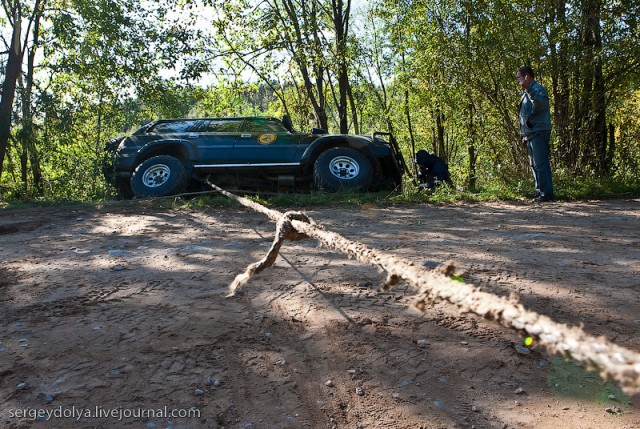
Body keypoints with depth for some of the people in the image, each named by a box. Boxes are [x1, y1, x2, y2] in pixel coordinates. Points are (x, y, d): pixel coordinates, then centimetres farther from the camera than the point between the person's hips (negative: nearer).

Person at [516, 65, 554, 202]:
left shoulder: (538, 89, -9)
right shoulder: (526, 93, 21)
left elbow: (541, 105, -28)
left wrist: (530, 91, -36)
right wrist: (523, 134, 23)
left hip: (539, 133, -10)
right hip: (530, 134, 10)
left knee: (541, 164, -11)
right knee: (534, 165, 12)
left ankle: (546, 193, -9)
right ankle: (540, 192, 19)